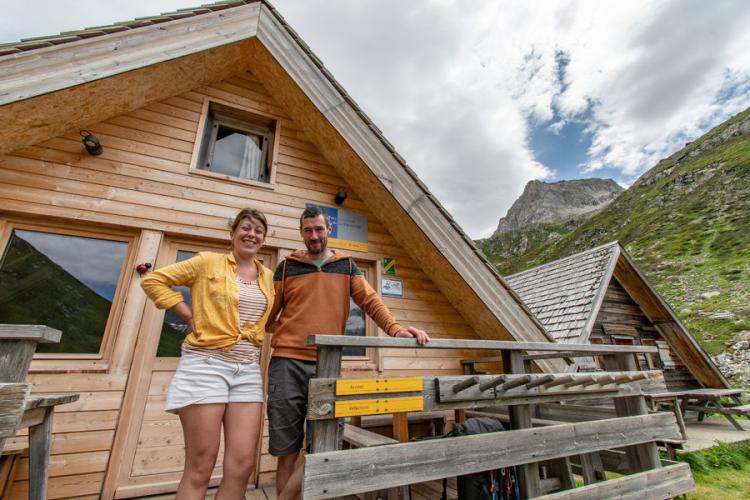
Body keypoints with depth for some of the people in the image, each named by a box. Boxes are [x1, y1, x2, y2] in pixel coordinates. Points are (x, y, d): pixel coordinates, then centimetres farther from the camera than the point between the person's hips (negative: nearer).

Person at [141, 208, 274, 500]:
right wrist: (189, 315, -5)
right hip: (206, 365, -4)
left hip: (248, 371, 5)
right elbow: (153, 281, 2)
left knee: (242, 465, 4)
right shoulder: (208, 262, -1)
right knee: (200, 468, 4)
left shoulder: (268, 277, 12)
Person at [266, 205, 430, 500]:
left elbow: (370, 301, 1)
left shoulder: (346, 266, 11)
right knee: (287, 449, 7)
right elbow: (268, 313, 9)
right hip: (287, 363, 0)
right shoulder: (287, 267, 9)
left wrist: (395, 329, -13)